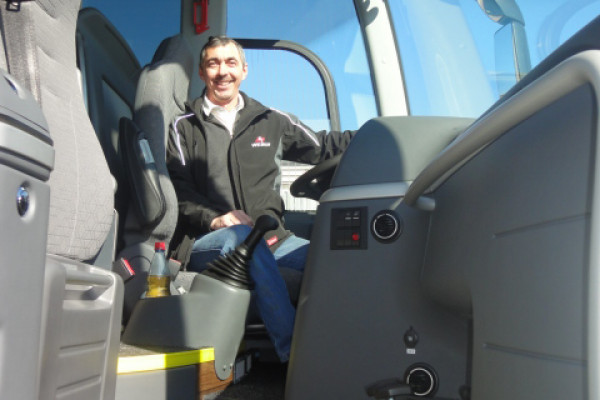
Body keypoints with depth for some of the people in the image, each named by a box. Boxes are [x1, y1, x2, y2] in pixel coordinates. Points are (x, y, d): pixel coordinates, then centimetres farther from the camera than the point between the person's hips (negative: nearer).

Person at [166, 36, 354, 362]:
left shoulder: (269, 121, 20)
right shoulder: (184, 127, 13)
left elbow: (320, 146, 22)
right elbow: (177, 191, 3)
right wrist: (215, 218, -15)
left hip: (268, 235, 3)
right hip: (203, 242, -3)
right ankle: (294, 353, -41)